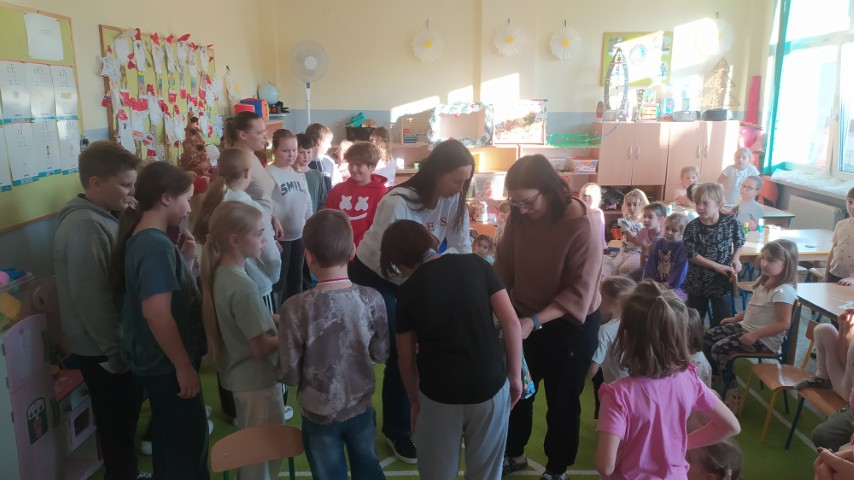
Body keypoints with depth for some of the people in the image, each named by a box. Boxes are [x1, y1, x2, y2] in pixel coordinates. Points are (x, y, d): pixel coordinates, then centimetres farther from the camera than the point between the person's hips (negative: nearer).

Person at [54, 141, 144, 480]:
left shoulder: (104, 216, 5)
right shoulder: (83, 227, -26)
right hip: (104, 350, -9)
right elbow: (92, 300, -27)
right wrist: (116, 351, -19)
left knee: (126, 417, 23)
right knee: (117, 424, 9)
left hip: (119, 341, 9)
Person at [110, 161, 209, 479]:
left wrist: (186, 259, 0)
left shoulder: (141, 238, 5)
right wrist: (184, 366, -24)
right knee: (190, 439, 7)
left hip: (155, 358, 10)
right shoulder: (156, 245, -25)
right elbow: (157, 313, -31)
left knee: (170, 435, 25)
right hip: (167, 363, -10)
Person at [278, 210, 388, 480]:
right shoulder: (372, 299, -17)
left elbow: (290, 374, -15)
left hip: (319, 415, -1)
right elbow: (381, 354, -4)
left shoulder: (296, 308, -24)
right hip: (361, 408, 2)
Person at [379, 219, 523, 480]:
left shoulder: (407, 291, -4)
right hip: (491, 386, 1)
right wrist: (514, 375, 4)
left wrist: (415, 401, 16)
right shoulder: (476, 263, -2)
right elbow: (511, 322, -6)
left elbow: (405, 357, 2)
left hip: (438, 395, -1)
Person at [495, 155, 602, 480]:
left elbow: (579, 292, -25)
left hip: (570, 324, -4)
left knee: (562, 400, 13)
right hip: (525, 319, 5)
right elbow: (504, 265, -4)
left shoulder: (582, 224, -24)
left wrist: (536, 321, -35)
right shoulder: (519, 216, -10)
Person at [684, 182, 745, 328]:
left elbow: (739, 242, 8)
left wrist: (735, 259, -9)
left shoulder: (730, 222, -10)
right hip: (697, 281, 0)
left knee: (722, 321, 9)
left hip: (721, 281, 0)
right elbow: (691, 254, -12)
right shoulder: (692, 227, -12)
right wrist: (718, 266, -18)